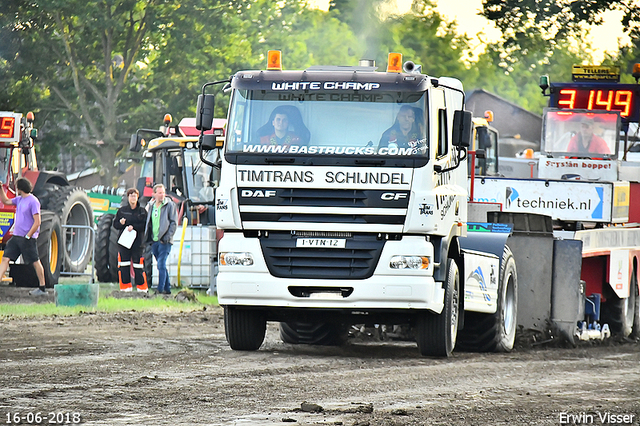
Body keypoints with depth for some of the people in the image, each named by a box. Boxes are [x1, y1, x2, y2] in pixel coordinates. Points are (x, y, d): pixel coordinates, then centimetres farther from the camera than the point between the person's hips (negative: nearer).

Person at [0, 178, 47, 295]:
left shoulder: (33, 201, -14)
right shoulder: (19, 199, 11)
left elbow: (37, 222, -17)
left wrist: (28, 236, -18)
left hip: (27, 238, -8)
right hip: (16, 237, 8)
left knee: (35, 262, 2)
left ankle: (42, 288, 11)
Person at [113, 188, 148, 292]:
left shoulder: (142, 211, 5)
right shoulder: (122, 210, 10)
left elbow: (145, 225, -3)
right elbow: (115, 224, 10)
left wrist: (134, 227, -16)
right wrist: (121, 223, -11)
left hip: (137, 242, -2)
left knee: (138, 265, -3)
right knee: (123, 265, 0)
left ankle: (142, 287, 5)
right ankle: (125, 287, 7)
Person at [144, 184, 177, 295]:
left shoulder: (170, 205, -2)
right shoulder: (151, 206, 14)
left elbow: (174, 223, -5)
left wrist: (167, 237, -14)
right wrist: (148, 238, 10)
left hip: (164, 241, -6)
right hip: (154, 240, 6)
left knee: (161, 265, -13)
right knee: (161, 265, 11)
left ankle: (161, 289, -12)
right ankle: (167, 288, 18)